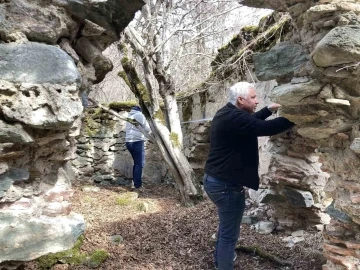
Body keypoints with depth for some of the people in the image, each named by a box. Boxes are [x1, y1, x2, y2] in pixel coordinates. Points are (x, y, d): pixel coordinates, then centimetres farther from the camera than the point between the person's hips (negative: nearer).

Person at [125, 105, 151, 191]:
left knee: (136, 163, 17)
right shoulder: (139, 115, 0)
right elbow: (147, 129, -1)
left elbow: (128, 129, 17)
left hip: (129, 142, 8)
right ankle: (137, 185, -8)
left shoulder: (129, 116, 21)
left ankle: (134, 183, 19)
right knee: (140, 164, -6)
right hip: (137, 142, -8)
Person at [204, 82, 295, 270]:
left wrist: (269, 110, 17)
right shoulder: (235, 118, -24)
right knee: (230, 233, 3)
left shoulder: (226, 113, 9)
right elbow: (266, 128, -28)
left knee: (226, 225, 30)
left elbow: (251, 121, 24)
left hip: (214, 180, 11)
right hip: (226, 185, -11)